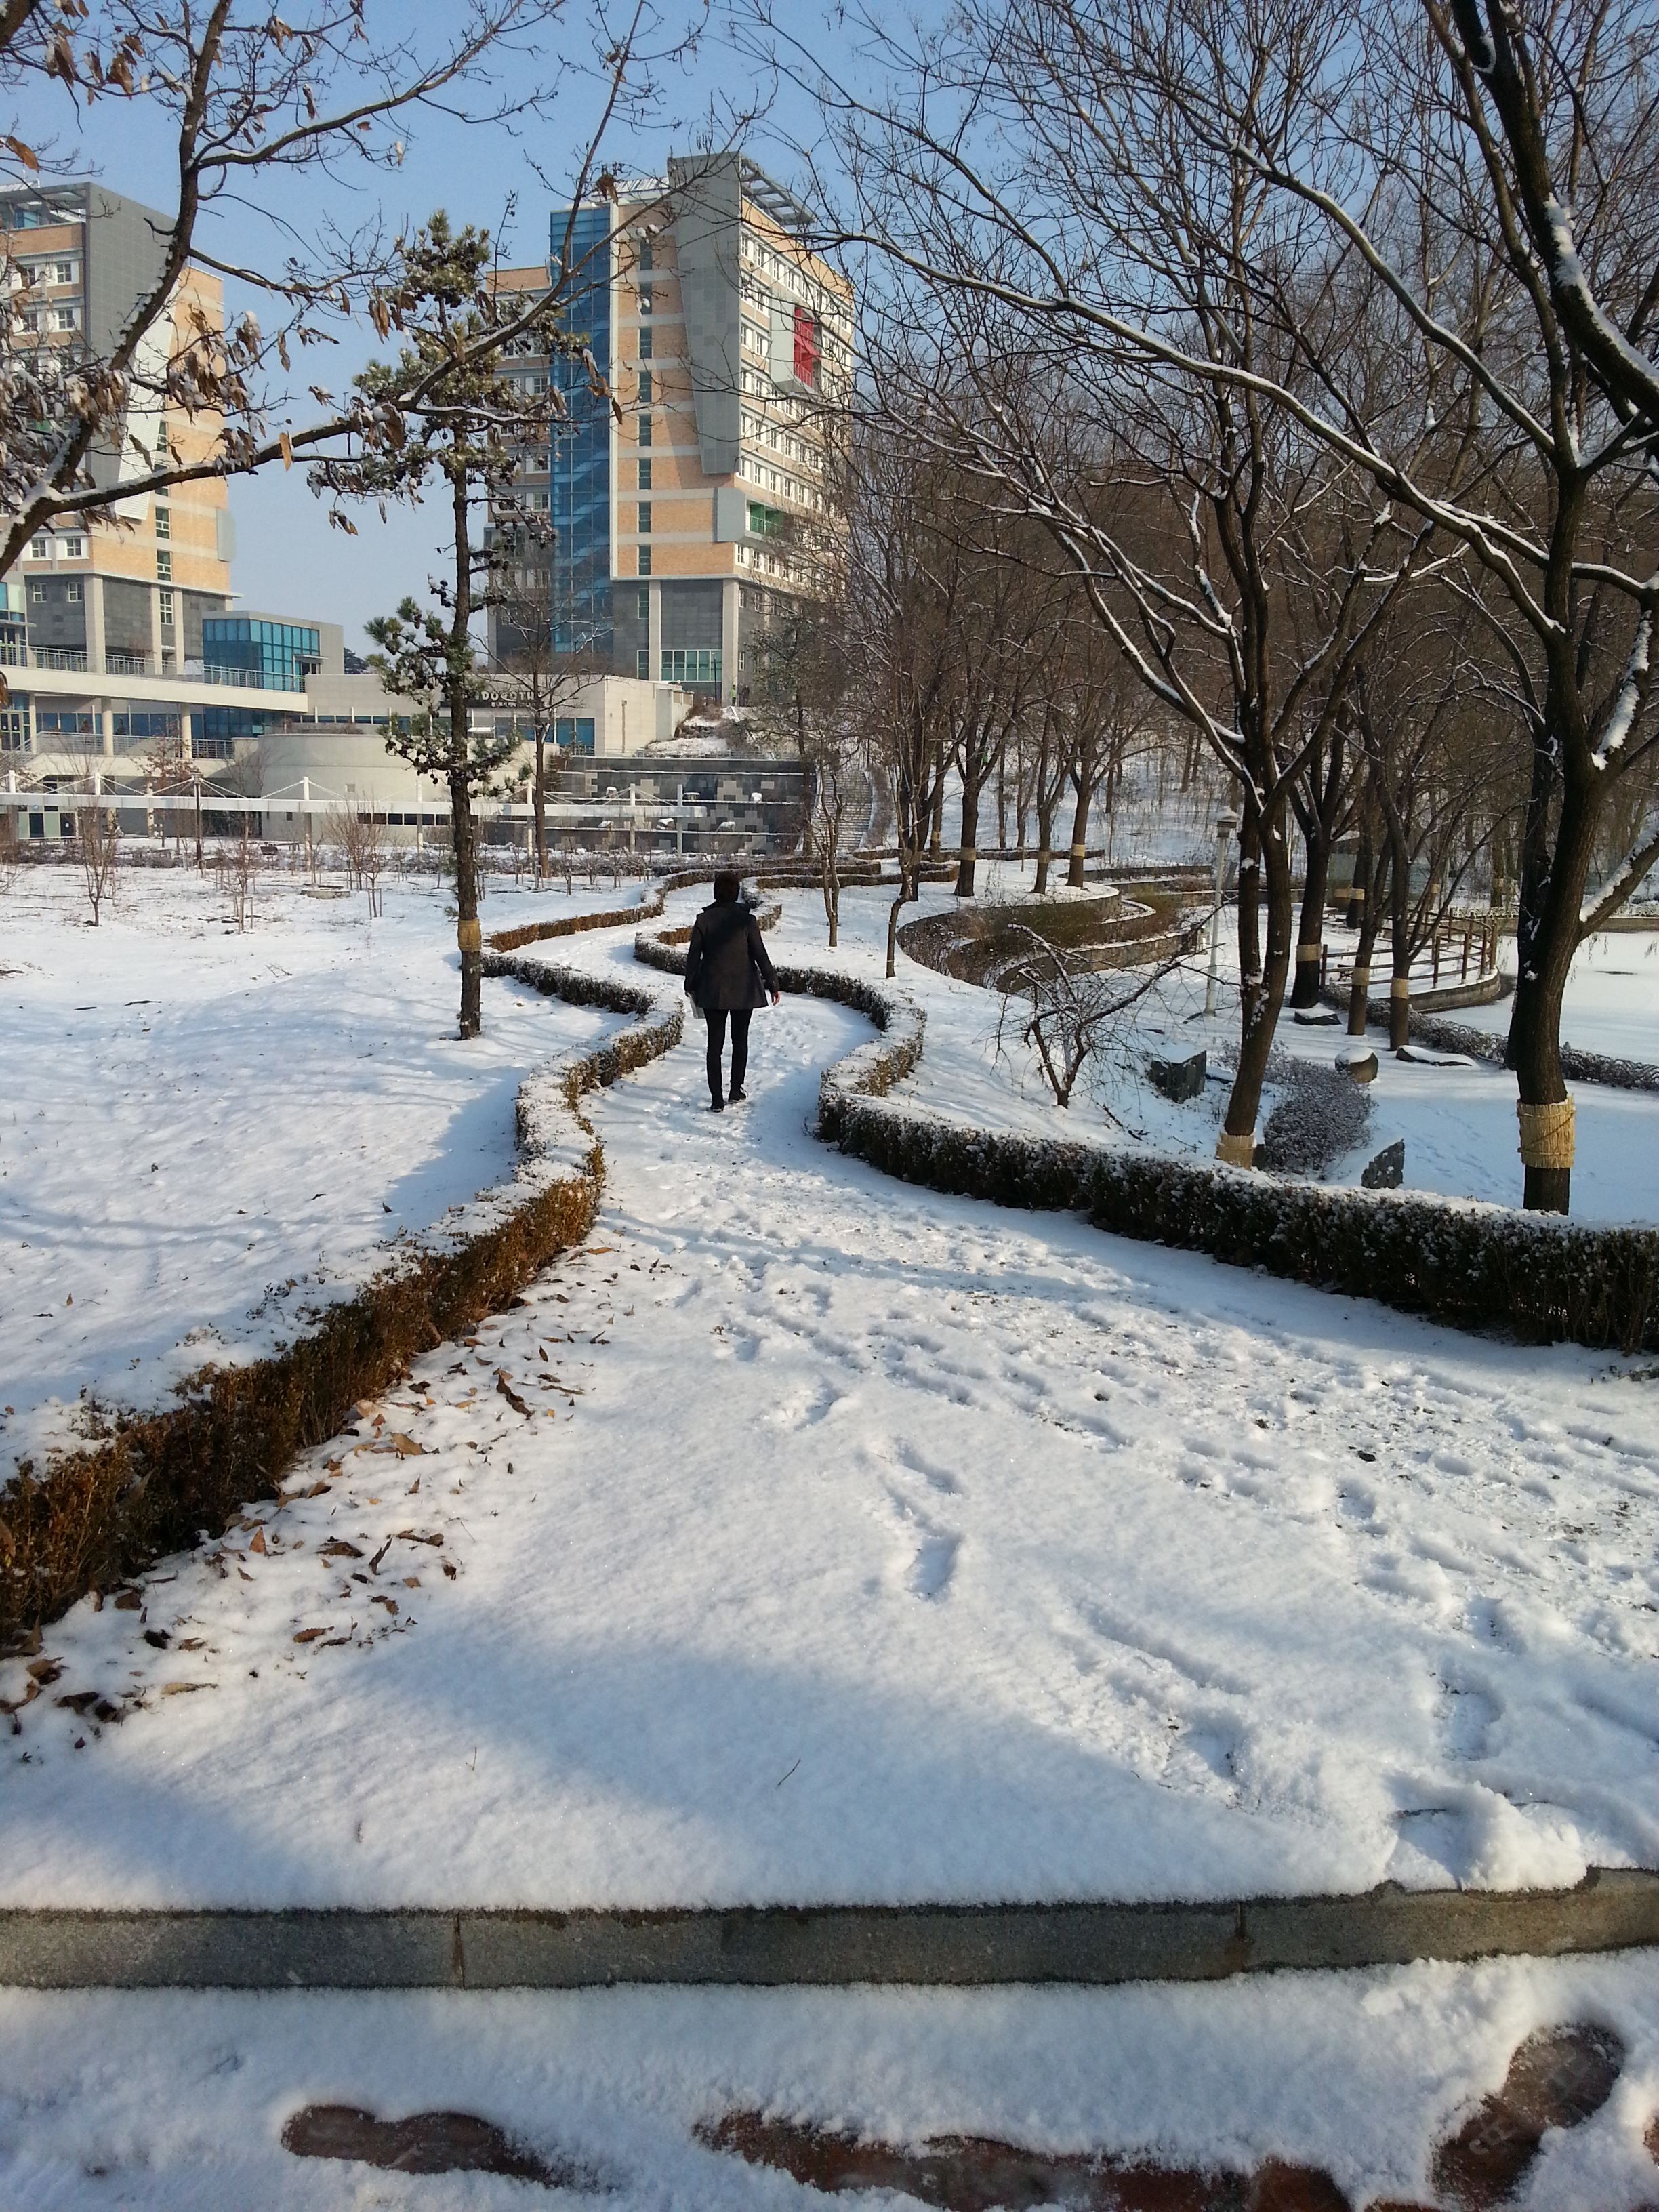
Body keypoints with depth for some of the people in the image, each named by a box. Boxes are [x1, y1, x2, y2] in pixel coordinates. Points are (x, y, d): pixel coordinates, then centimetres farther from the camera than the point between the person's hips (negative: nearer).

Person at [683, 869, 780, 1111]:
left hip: (712, 991, 1)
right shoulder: (746, 919, -9)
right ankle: (736, 1091, 21)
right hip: (744, 991, -1)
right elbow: (760, 955, -6)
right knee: (740, 1040, 16)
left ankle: (717, 1100, 3)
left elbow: (693, 955, 0)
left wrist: (690, 985, 13)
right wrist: (772, 983, 4)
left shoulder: (703, 919, -6)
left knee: (715, 1043, 5)